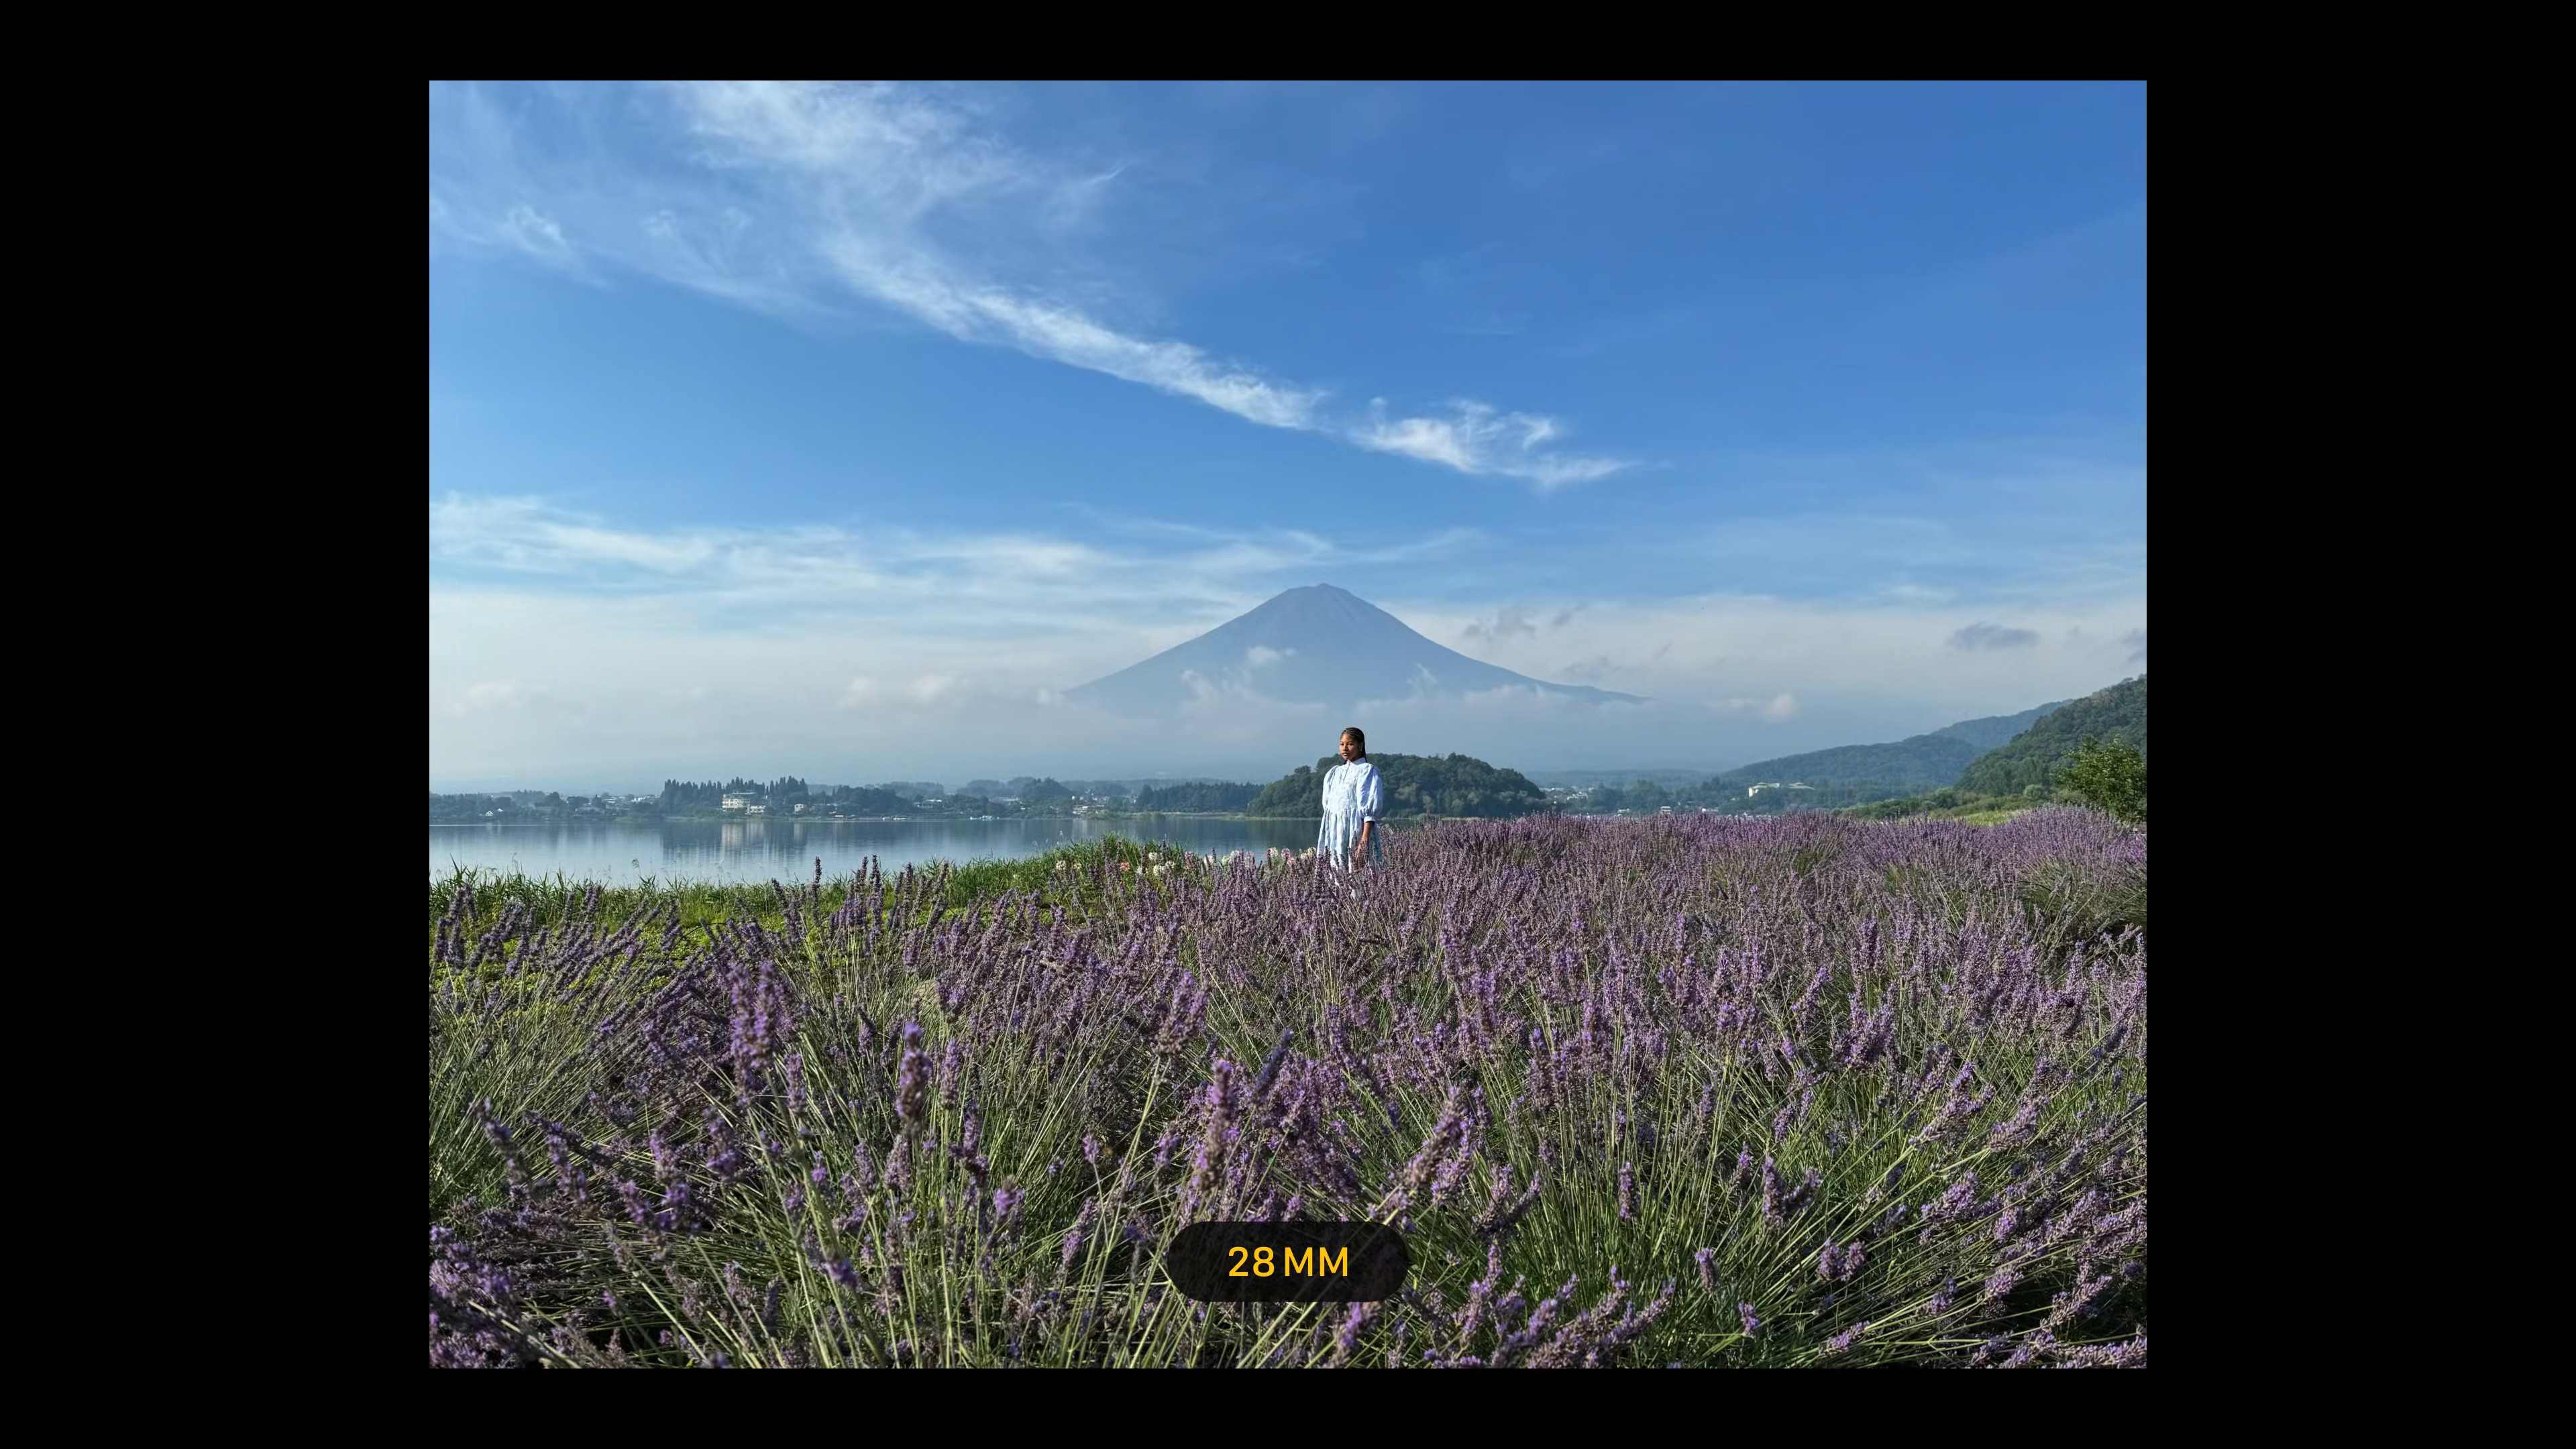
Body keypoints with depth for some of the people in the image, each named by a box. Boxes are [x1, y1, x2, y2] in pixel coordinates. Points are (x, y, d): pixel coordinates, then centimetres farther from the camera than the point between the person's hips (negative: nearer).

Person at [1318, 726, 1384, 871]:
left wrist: (1365, 841, -19)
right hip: (1335, 834, 6)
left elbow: (1371, 810, -10)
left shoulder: (1368, 771, -2)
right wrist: (1327, 842, 11)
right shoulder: (1334, 773, 16)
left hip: (1357, 832, -6)